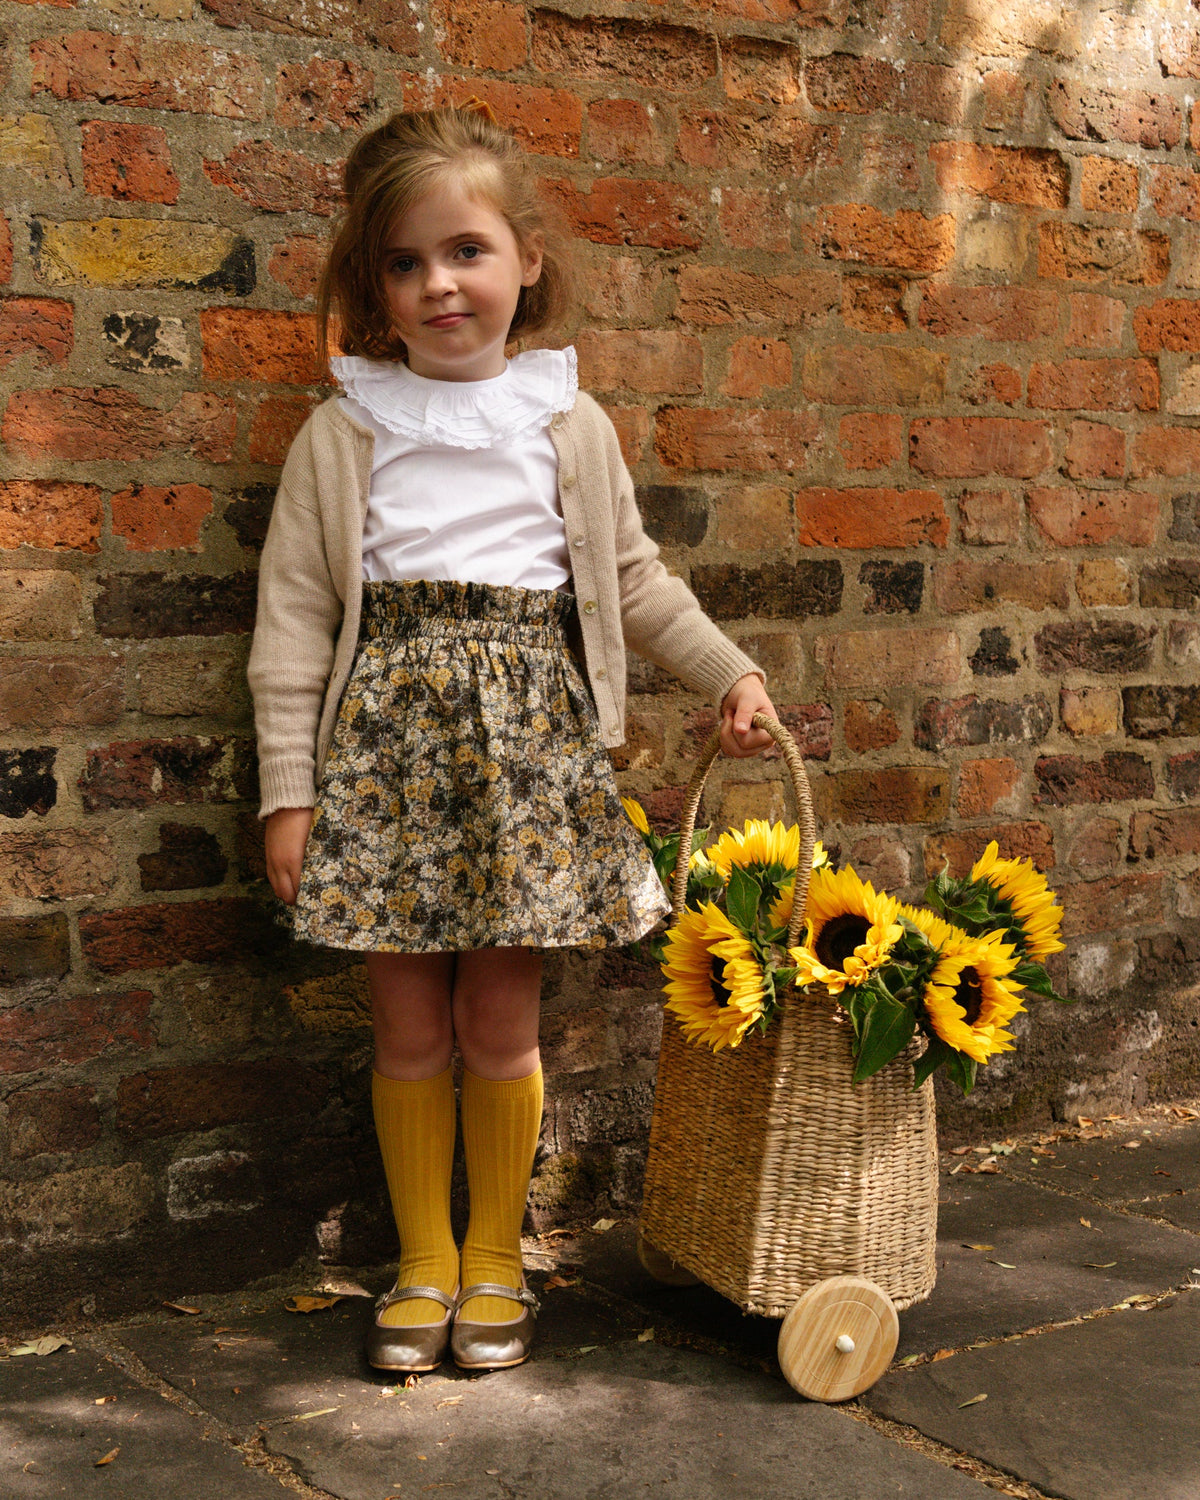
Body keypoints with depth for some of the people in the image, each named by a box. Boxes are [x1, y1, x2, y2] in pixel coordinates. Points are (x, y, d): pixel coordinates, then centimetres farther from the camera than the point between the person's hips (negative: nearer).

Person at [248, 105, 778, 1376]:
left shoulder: (570, 426, 9)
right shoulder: (342, 434, 4)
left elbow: (632, 579, 18)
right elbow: (293, 615, 2)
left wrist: (729, 670, 10)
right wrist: (288, 789, -3)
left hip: (528, 732, 1)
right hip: (386, 726, 0)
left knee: (500, 1023, 4)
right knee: (409, 1028, 5)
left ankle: (495, 1259, 22)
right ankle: (423, 1262, 22)